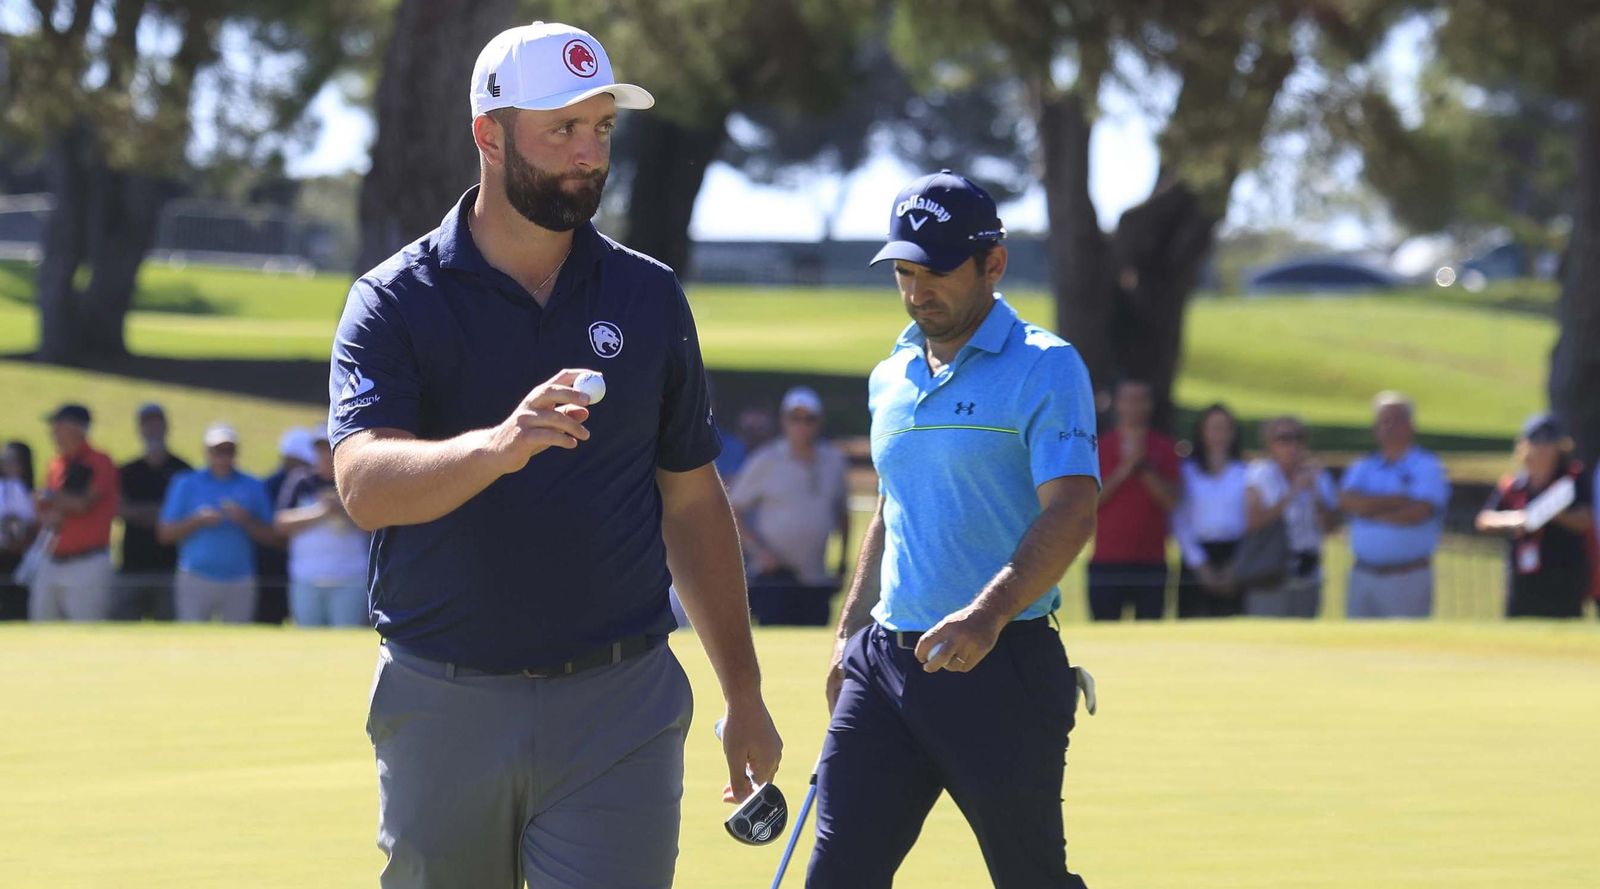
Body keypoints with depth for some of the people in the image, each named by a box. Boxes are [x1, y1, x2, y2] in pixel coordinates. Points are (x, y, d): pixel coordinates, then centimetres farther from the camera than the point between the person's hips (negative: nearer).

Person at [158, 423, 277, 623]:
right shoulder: (186, 484, 6)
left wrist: (245, 521, -10)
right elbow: (165, 534, 3)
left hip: (239, 582, 2)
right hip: (196, 581, -2)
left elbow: (269, 535, 7)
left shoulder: (253, 487, 10)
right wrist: (198, 522, -12)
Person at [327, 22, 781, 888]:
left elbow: (692, 503, 15)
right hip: (444, 708, -1)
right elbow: (364, 483, -20)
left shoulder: (649, 297, 7)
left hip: (617, 713, 1)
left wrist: (744, 694, 14)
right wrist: (497, 446, -39)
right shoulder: (396, 303, -3)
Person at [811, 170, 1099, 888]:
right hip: (886, 660, 6)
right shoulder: (891, 379, 16)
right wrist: (850, 633, 22)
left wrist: (989, 613, -31)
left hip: (1001, 662, -6)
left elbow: (1070, 512, -18)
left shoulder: (1044, 368, -7)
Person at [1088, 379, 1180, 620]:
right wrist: (1125, 469, -10)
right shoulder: (1100, 447, 8)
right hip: (1107, 561, 0)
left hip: (1151, 561, 0)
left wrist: (1143, 465, -10)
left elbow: (1170, 499, -1)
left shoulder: (1163, 448, 9)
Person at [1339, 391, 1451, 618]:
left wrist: (1370, 508, -6)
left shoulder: (1427, 467, -2)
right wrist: (1400, 500, -11)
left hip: (1407, 577, -5)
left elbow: (1418, 513, -17)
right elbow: (1347, 502, -6)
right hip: (1362, 574, 5)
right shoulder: (1363, 468, 14)